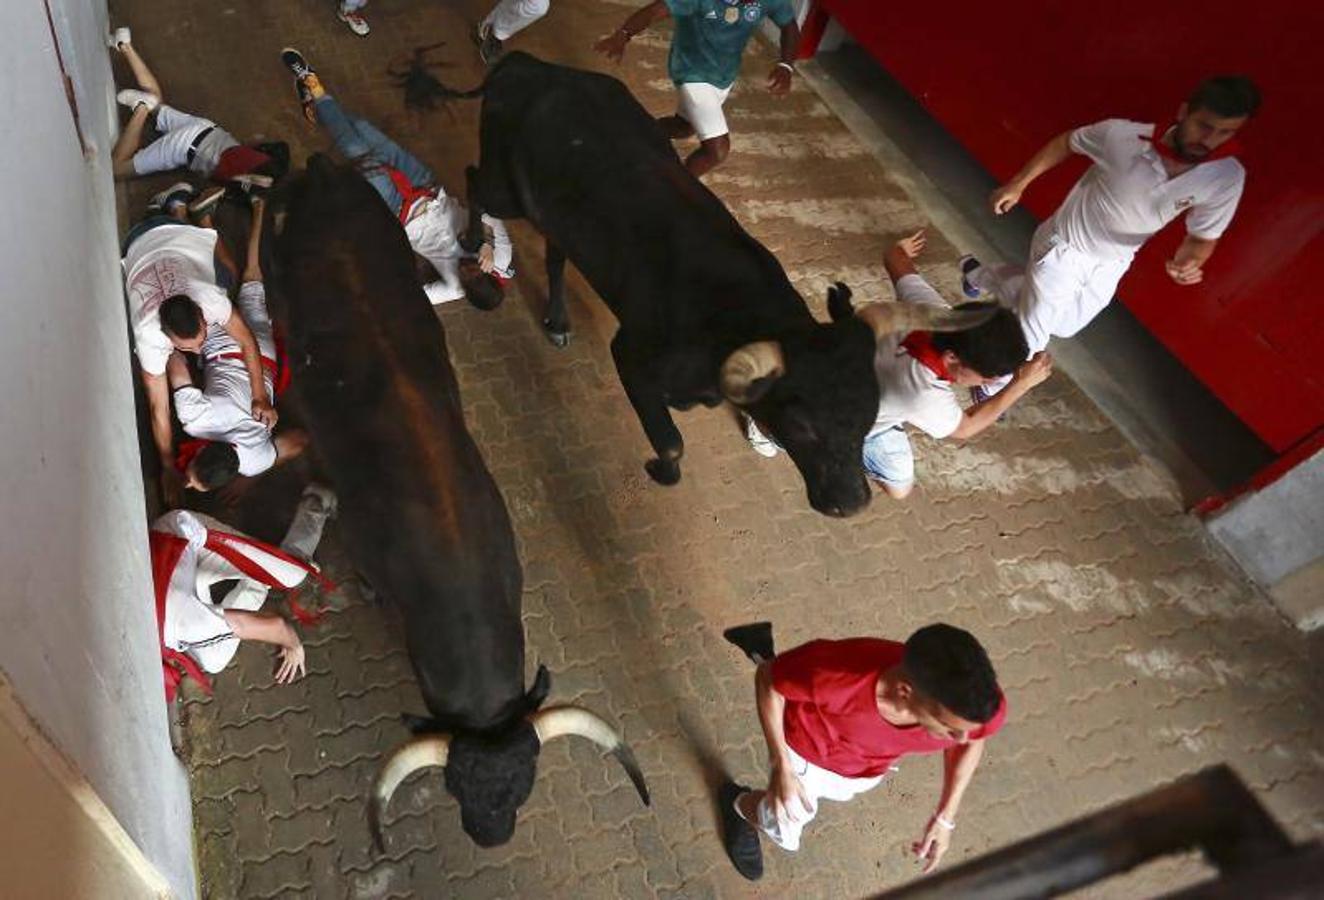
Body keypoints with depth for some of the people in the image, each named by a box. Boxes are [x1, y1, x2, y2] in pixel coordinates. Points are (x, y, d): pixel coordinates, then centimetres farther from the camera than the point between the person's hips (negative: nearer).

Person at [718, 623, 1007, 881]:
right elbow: (766, 677, -24)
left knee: (836, 792, 35)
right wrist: (781, 766, -20)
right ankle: (740, 805, 55)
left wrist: (946, 817, -5)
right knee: (786, 835, 23)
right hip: (807, 752, -3)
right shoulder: (838, 673, -48)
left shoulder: (984, 705, -37)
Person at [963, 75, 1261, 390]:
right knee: (1030, 340, -1)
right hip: (1064, 246, -5)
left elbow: (1203, 237, -12)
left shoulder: (1226, 178, -24)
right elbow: (1064, 143, -12)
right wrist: (1017, 184, -6)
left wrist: (1190, 261, -35)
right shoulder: (1122, 135, -32)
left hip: (1111, 265, 5)